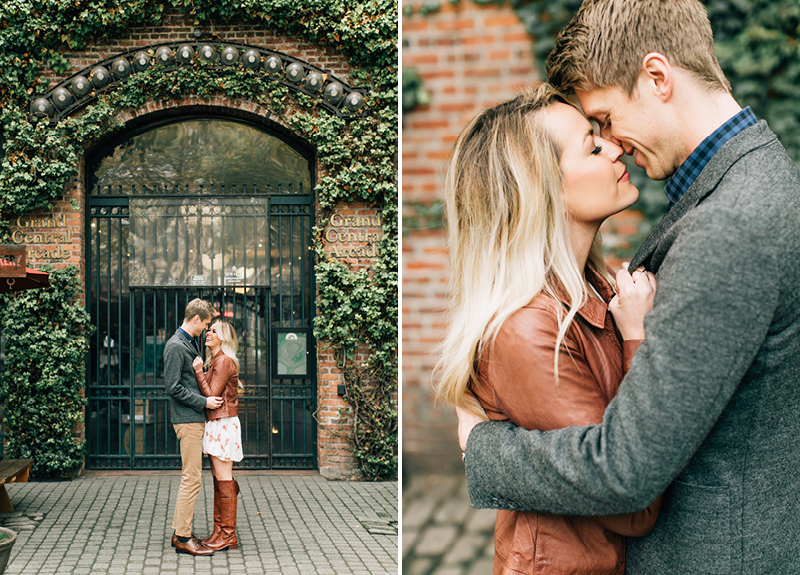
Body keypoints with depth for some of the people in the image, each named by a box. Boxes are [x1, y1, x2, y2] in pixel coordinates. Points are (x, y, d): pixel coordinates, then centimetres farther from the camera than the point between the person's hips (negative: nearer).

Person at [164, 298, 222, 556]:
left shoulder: (190, 343, 16)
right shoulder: (175, 346, -14)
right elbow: (174, 388, -18)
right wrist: (204, 401, -16)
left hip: (195, 419, 10)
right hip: (187, 420, -10)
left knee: (190, 477, 13)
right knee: (192, 479, -8)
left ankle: (179, 532, 19)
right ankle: (183, 538, -3)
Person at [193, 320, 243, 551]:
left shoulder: (224, 361, -13)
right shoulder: (216, 361, 17)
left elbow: (212, 395, -16)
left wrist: (199, 372, -15)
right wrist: (201, 372, 8)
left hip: (223, 425, -10)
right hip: (216, 424, 10)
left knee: (224, 480, -6)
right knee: (219, 480, 11)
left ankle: (228, 536, -1)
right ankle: (220, 532, 15)